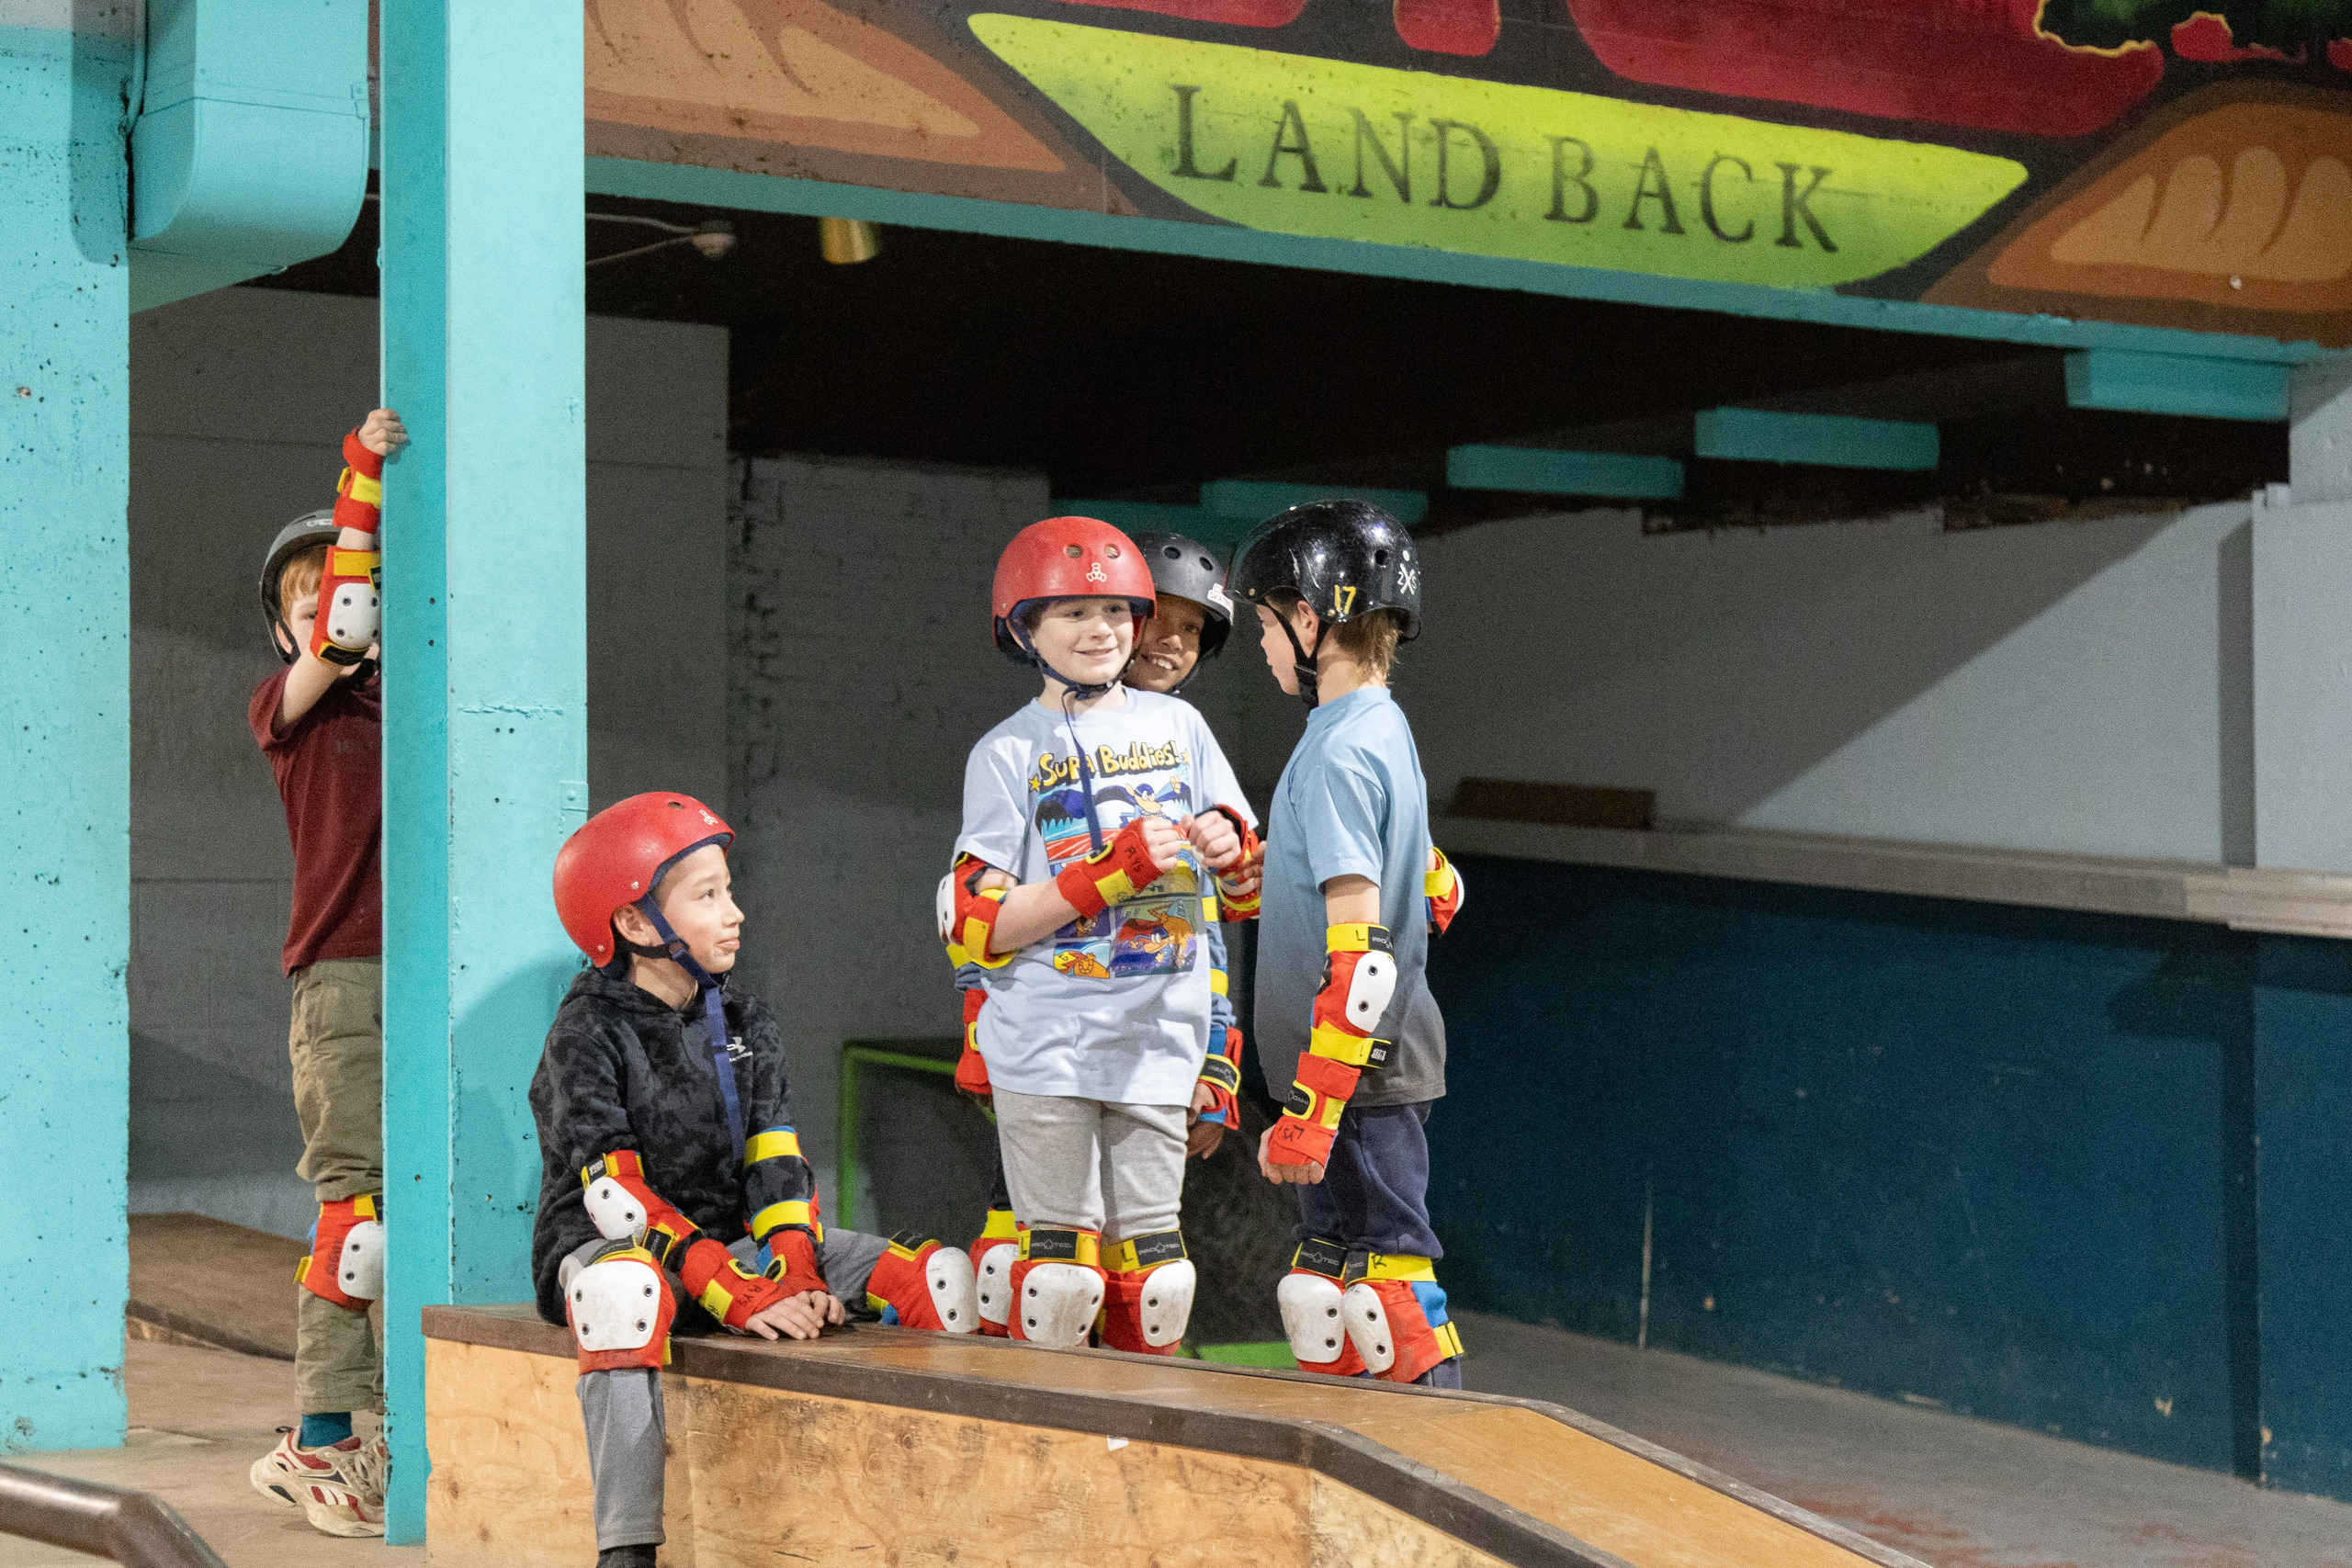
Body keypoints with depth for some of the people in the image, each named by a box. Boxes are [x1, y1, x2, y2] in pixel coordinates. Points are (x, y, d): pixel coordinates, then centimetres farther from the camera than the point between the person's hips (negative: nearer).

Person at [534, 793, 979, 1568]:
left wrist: (795, 1272, -19)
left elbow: (775, 1162, 2)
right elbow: (618, 1193, -20)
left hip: (732, 1239, 6)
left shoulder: (746, 1024, 10)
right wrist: (739, 1297, -30)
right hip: (605, 1246, -6)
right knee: (624, 1290, -44)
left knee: (941, 1275, -9)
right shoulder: (589, 1033, -10)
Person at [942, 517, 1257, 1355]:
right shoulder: (1008, 753, 0)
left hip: (1158, 1042, 3)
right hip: (1046, 1044, -3)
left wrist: (1226, 841, -6)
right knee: (1058, 1268, -3)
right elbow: (977, 929, -9)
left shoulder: (1177, 724, 11)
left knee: (1151, 1269, 5)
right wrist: (1116, 869, -17)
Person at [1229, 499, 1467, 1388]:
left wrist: (1312, 1108, -23)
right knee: (1326, 1289, 13)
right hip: (1390, 1056, 10)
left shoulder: (1337, 755, -17)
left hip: (1355, 1073, -10)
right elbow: (1435, 892, 23)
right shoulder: (1385, 730, 13)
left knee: (1382, 1277, -8)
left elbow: (1357, 951, -22)